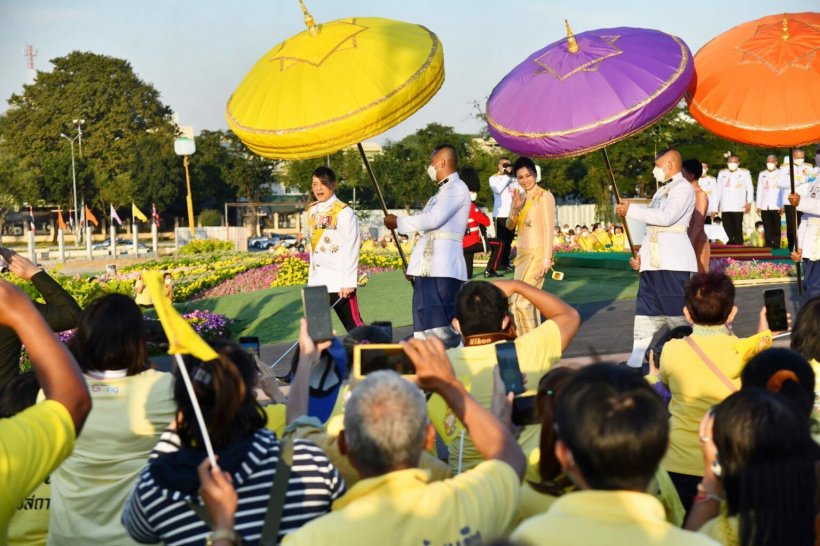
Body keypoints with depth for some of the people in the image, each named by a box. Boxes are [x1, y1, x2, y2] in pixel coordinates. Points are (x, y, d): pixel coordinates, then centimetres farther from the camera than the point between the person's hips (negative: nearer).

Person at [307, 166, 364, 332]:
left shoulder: (344, 212, -9)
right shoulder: (312, 211, 12)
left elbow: (351, 249, -13)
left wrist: (348, 282, -17)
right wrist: (312, 278, 15)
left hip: (339, 283, -7)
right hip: (316, 283, 7)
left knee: (353, 326, -2)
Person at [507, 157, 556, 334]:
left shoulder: (544, 196, -9)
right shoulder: (521, 197, 13)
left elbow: (548, 229, -13)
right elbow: (510, 225, 8)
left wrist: (547, 258, -18)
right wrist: (515, 208, -11)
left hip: (537, 254, -8)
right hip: (522, 253, 8)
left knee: (520, 301, -15)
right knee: (528, 302, 10)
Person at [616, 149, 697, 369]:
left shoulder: (684, 188, -5)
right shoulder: (661, 192, 23)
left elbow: (666, 217, -19)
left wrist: (630, 211, -14)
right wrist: (642, 254, 13)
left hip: (673, 262, -8)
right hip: (653, 262, 8)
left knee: (677, 312, -7)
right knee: (645, 312, 5)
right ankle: (635, 362, 6)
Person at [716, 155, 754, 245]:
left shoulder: (744, 173, 6)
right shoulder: (722, 173, 15)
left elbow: (750, 188, 5)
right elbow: (719, 190, 19)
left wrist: (749, 202, -4)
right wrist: (716, 204, 15)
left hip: (738, 207, -3)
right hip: (725, 207, 3)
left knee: (738, 229, -6)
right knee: (727, 229, -2)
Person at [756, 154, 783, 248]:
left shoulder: (780, 174, 2)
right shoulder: (762, 174, 14)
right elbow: (759, 190, 14)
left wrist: (783, 206, -10)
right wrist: (758, 206, 8)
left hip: (776, 206, -3)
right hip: (765, 207, 3)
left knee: (776, 230, -3)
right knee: (767, 230, 2)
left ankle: (776, 248, -1)